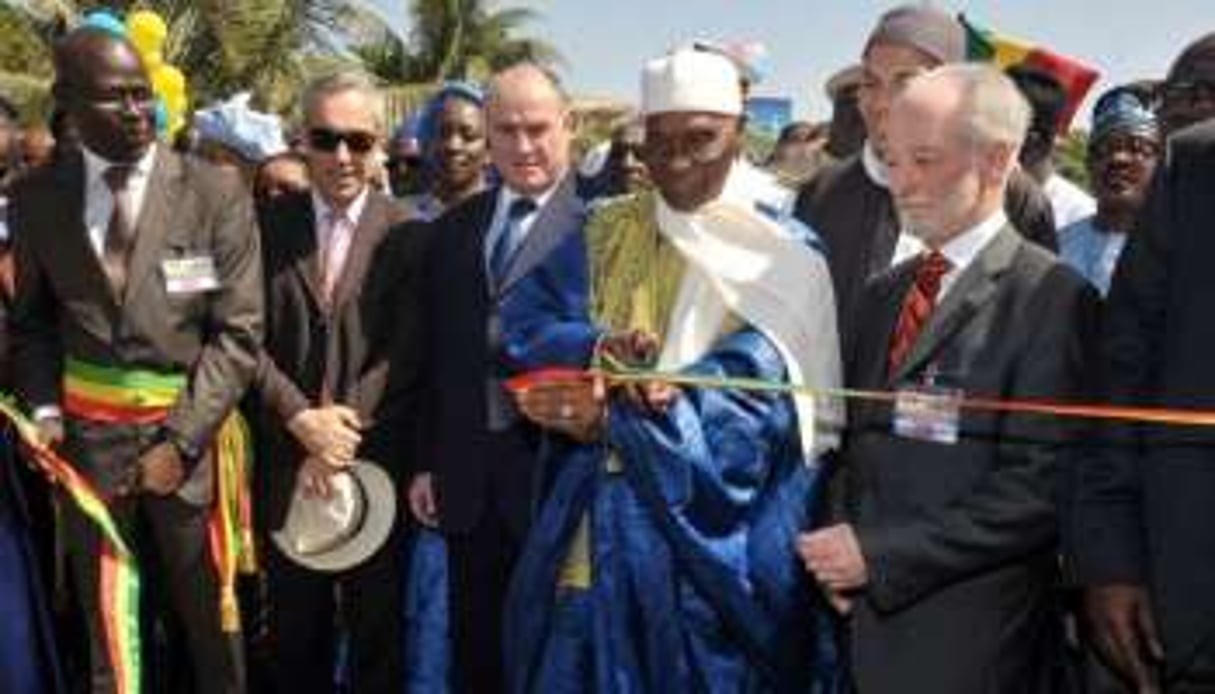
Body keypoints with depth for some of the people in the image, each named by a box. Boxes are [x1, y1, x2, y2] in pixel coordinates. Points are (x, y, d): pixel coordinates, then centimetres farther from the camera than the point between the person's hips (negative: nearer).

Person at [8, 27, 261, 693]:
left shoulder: (215, 191, -7)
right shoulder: (35, 197, 0)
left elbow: (238, 331, -9)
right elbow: (31, 319, 12)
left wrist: (180, 440, -15)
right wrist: (43, 409, -4)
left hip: (191, 429, -2)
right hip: (88, 434, 2)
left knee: (209, 614, 11)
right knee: (106, 620, 15)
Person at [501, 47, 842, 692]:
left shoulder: (783, 255, -5)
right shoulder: (607, 234, 10)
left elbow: (753, 399, -16)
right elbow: (524, 320, 1)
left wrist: (609, 416, -22)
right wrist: (597, 347, -21)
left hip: (710, 545, -4)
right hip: (595, 534, 4)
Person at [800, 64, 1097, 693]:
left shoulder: (1052, 298, -10)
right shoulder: (880, 296, 12)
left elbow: (1039, 488, -16)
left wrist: (877, 554, -15)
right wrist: (839, 548, -1)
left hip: (974, 641, -5)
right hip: (867, 620, 6)